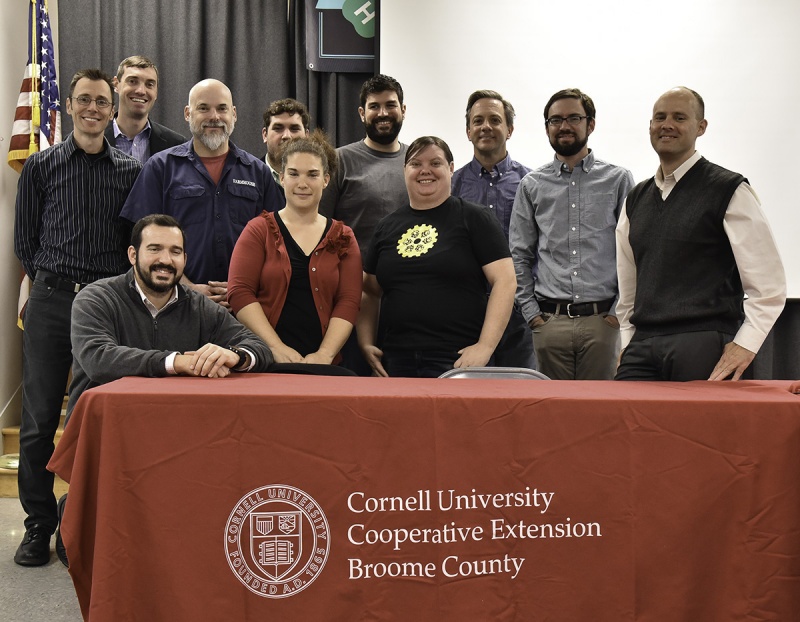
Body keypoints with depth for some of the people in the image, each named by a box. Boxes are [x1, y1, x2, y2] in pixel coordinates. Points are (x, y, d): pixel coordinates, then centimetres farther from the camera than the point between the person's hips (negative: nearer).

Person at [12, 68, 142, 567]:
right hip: (51, 302, 0)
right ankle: (40, 525, 14)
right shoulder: (42, 166, 8)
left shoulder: (132, 170, 8)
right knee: (40, 419, 1)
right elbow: (24, 240, 10)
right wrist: (55, 280, 5)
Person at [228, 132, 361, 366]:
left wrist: (325, 354, -14)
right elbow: (240, 293, -6)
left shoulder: (342, 238, 8)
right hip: (263, 360, -1)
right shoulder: (259, 230, 3)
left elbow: (349, 301, -1)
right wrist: (277, 347, -16)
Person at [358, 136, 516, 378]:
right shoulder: (388, 227, 14)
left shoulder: (474, 219, 1)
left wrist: (485, 346, -15)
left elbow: (504, 281, -7)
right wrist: (366, 343, 5)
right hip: (396, 361, 4)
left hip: (457, 360, -4)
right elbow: (370, 292, 19)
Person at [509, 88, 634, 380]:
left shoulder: (619, 180, 5)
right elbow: (519, 256, 9)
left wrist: (619, 311, -4)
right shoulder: (531, 185, 9)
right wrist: (531, 312, 2)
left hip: (603, 320, -1)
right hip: (549, 321, 1)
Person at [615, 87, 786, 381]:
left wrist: (744, 345, -12)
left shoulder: (730, 191, 1)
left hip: (704, 347, -4)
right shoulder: (635, 199, 18)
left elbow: (769, 285, -4)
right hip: (642, 348, 5)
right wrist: (628, 342, 12)